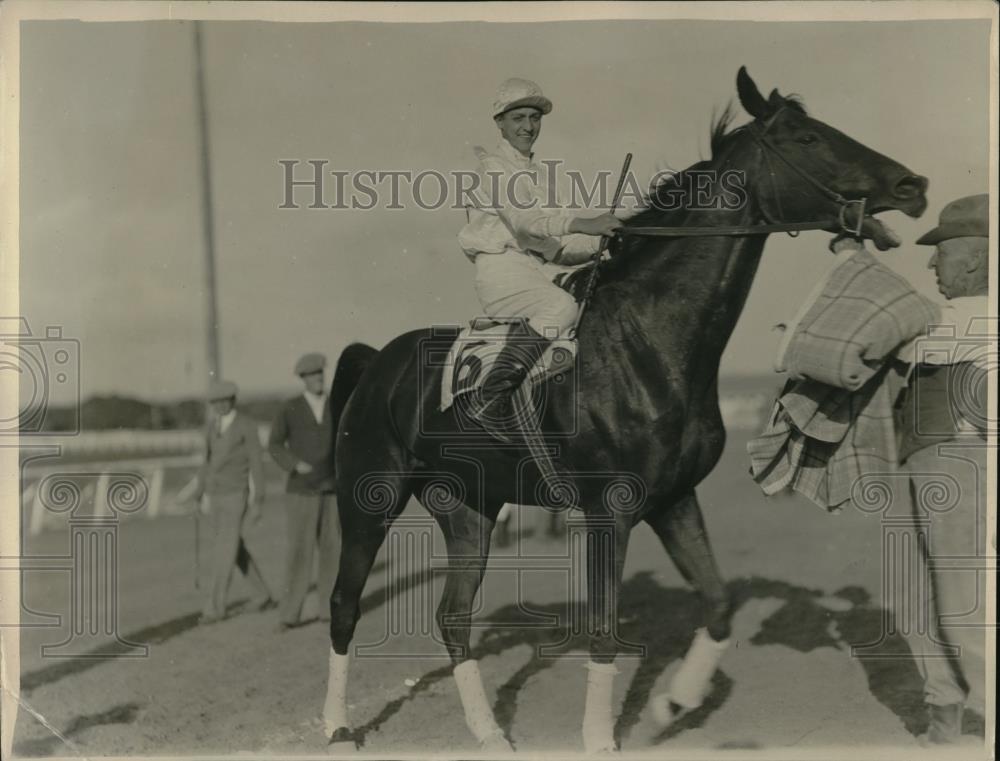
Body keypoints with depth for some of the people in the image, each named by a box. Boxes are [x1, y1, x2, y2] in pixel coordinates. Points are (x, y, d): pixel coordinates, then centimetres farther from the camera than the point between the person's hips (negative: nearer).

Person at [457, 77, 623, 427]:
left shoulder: (540, 173, 23)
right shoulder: (491, 166, -1)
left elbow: (559, 244, 14)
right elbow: (524, 220, -19)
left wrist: (601, 242, -5)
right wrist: (584, 224, -28)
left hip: (542, 265, 8)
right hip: (500, 266, -8)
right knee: (561, 306, -31)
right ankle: (490, 400, -30)